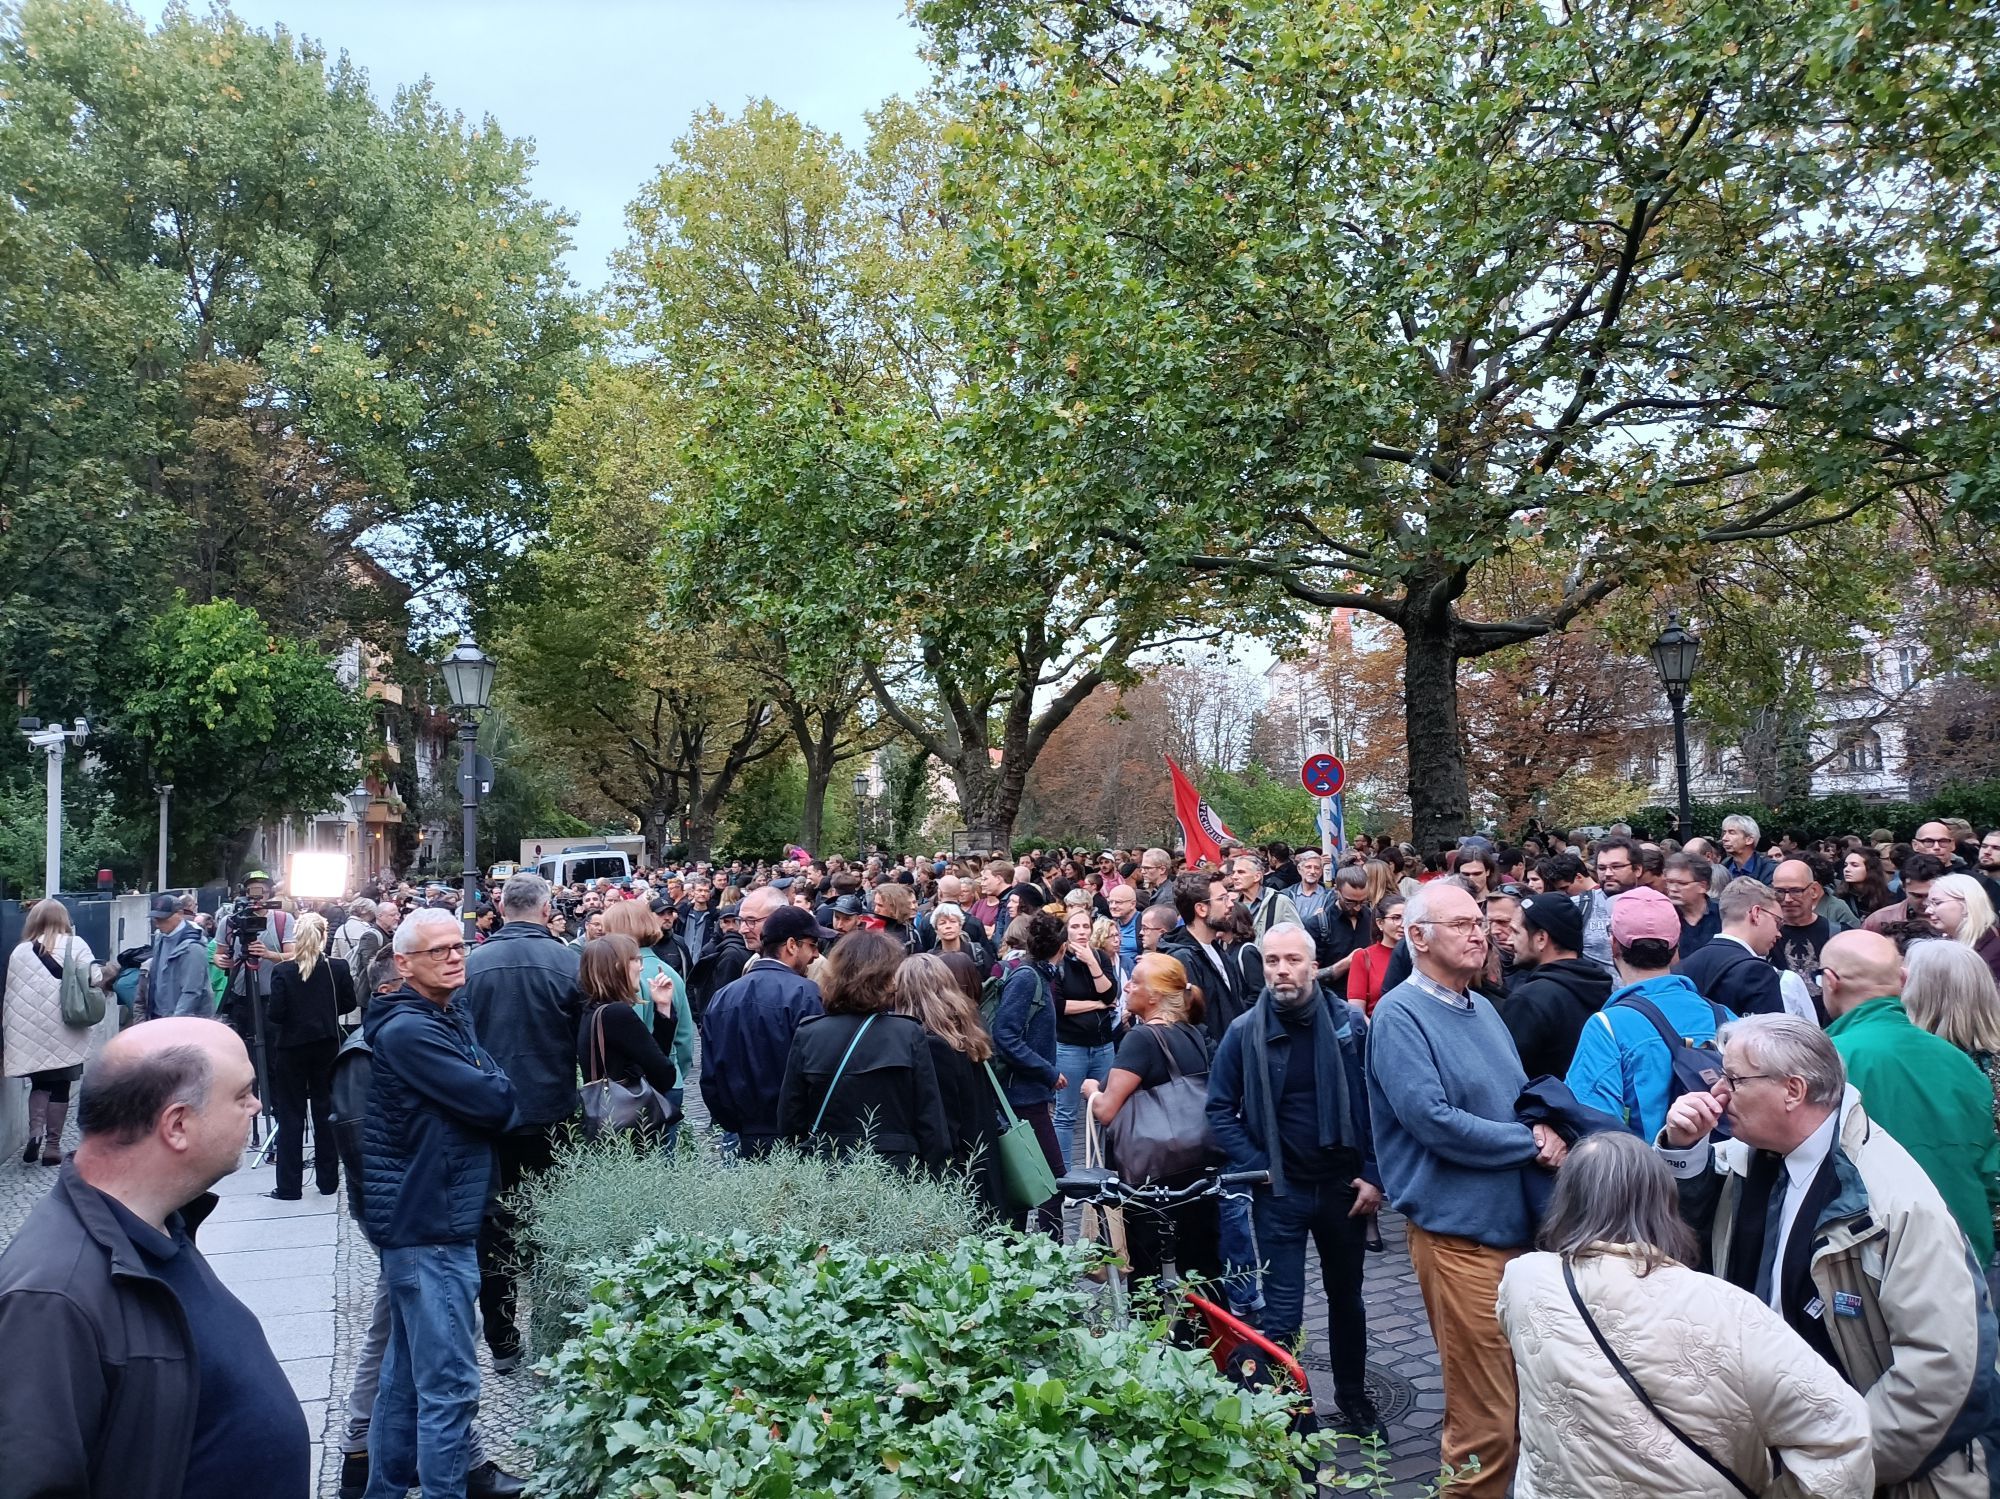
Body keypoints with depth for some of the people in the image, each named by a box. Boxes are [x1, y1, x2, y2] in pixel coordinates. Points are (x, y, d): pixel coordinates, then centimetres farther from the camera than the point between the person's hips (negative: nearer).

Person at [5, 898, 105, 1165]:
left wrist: (10, 1031, 13)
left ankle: (35, 1131, -3)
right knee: (59, 1087, 8)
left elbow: (11, 994, 5)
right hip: (66, 1032, -2)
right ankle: (52, 1146, 9)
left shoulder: (20, 951, 3)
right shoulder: (76, 945, -4)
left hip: (31, 1032, 2)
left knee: (39, 1084, 18)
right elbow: (94, 979, -11)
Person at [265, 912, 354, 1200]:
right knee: (326, 1111, 13)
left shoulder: (282, 971, -15)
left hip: (291, 1048, -2)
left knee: (290, 1115, 7)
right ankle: (328, 1180, 18)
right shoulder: (338, 968, -9)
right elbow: (348, 1003, 0)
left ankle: (289, 1186, 9)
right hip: (327, 1047, 2)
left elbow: (275, 1014, -14)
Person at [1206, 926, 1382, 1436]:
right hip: (1279, 1192, -2)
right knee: (1282, 1313, 0)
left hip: (1343, 1186, 2)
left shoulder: (1349, 1025, -6)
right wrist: (1258, 1168, -9)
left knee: (1347, 1298, 20)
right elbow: (1221, 1109, -2)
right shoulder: (1244, 1032, -8)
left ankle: (1353, 1395, 39)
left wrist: (1374, 1176, -6)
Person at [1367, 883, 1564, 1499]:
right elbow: (1432, 1120, -22)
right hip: (1460, 1231, -8)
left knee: (1520, 1397, 19)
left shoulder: (1481, 1008, 13)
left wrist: (1539, 1124, -6)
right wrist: (1531, 1141, -14)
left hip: (1515, 1220, 8)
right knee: (1486, 1420, -1)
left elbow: (1518, 1095, 18)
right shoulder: (1400, 1015, -14)